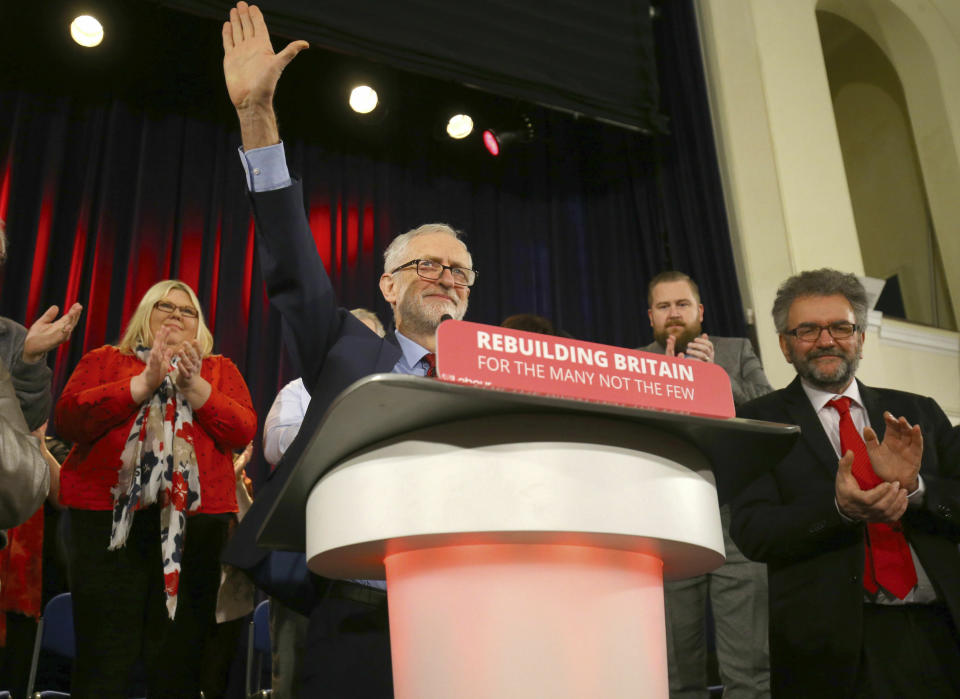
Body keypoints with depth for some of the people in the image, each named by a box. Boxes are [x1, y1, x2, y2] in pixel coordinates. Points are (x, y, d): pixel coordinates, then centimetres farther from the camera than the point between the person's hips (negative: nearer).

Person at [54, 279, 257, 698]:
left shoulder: (220, 370, 17)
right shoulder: (104, 360, 15)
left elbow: (244, 430, 2)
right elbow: (67, 420, -2)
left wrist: (194, 387, -11)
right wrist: (143, 384, -9)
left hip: (195, 519, 1)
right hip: (110, 516, -1)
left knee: (178, 662, 3)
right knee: (103, 664, -1)